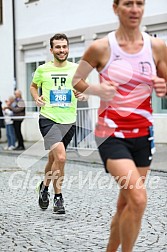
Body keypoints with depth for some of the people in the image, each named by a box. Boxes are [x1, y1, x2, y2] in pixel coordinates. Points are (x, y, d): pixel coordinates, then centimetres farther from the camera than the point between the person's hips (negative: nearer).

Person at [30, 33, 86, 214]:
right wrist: (37, 98, -2)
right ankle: (58, 197, -3)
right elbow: (33, 86, 18)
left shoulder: (76, 69, 3)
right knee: (60, 157, -20)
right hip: (48, 119, -3)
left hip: (69, 121, 3)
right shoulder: (42, 69, 0)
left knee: (53, 159, 15)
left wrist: (82, 95, -8)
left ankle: (45, 186, 42)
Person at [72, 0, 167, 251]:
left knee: (125, 203, 12)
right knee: (138, 199, -20)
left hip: (143, 134, 4)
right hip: (111, 133, -4)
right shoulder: (100, 48, -7)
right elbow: (76, 81, 5)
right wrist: (96, 89, -15)